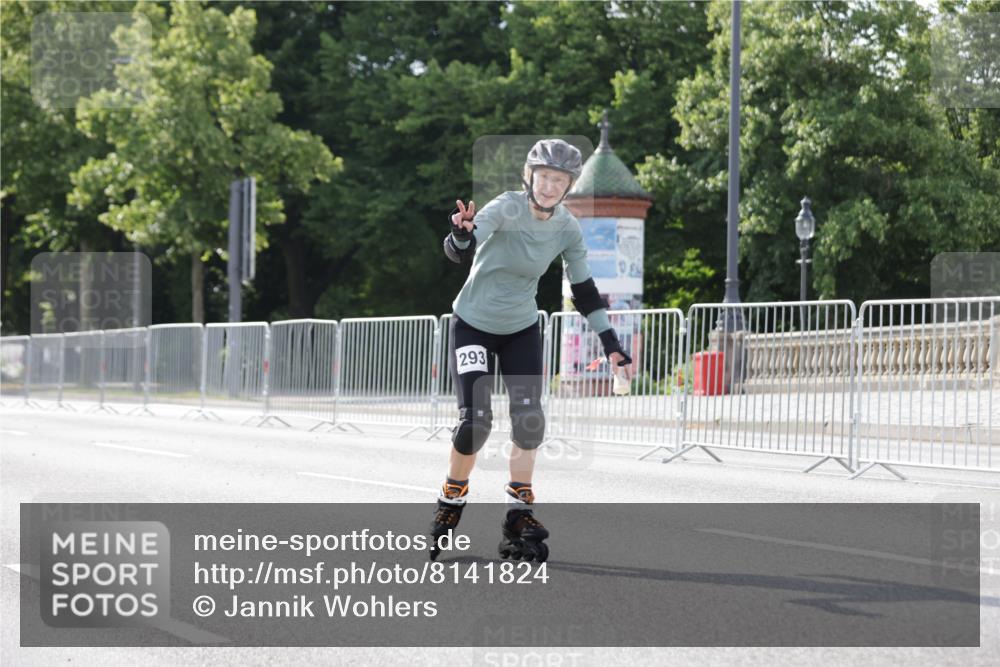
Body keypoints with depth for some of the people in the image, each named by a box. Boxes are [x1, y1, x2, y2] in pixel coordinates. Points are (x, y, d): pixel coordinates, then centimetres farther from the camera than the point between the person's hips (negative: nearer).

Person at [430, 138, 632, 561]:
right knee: (475, 420, -14)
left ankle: (519, 516, 1)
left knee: (529, 419, -9)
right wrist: (462, 235, -62)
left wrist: (610, 343, 0)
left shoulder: (567, 229, -8)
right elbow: (460, 252, -38)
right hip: (473, 324, -4)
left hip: (522, 330, 4)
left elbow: (584, 289, 3)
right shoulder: (506, 209, -23)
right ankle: (450, 503, 10)